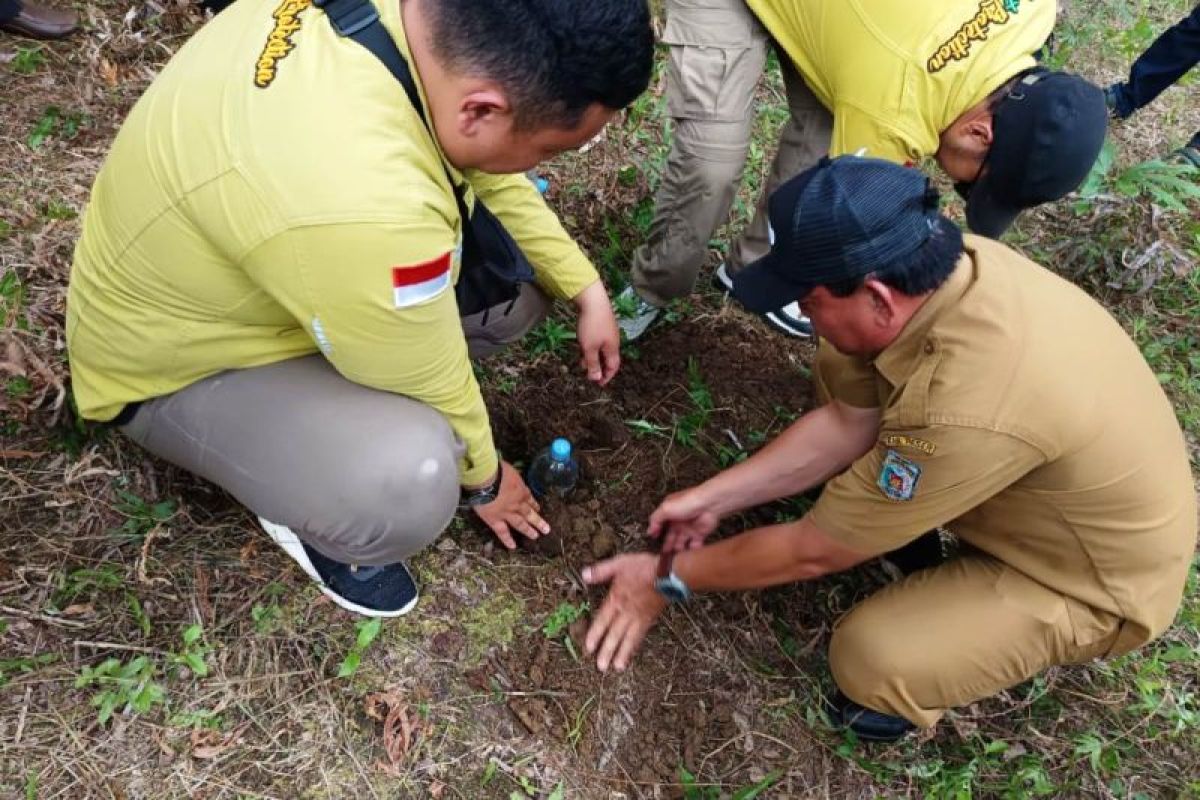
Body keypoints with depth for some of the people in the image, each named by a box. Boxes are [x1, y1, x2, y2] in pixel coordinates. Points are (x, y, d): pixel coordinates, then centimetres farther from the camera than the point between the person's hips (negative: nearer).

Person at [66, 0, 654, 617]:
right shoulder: (363, 207, -42)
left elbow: (486, 175, 1)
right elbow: (434, 390, -24)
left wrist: (586, 289, 1)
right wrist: (484, 479, -4)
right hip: (174, 364, -7)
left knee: (520, 272, -2)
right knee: (411, 480, -32)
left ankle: (345, 389, 15)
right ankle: (299, 503, 3)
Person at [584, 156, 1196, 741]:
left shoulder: (965, 408, -42)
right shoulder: (940, 267, -19)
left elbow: (816, 550, -27)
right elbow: (847, 421, -5)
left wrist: (669, 580, -13)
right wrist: (714, 498, -4)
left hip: (1103, 573, -6)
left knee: (869, 663, -24)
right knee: (841, 375, 0)